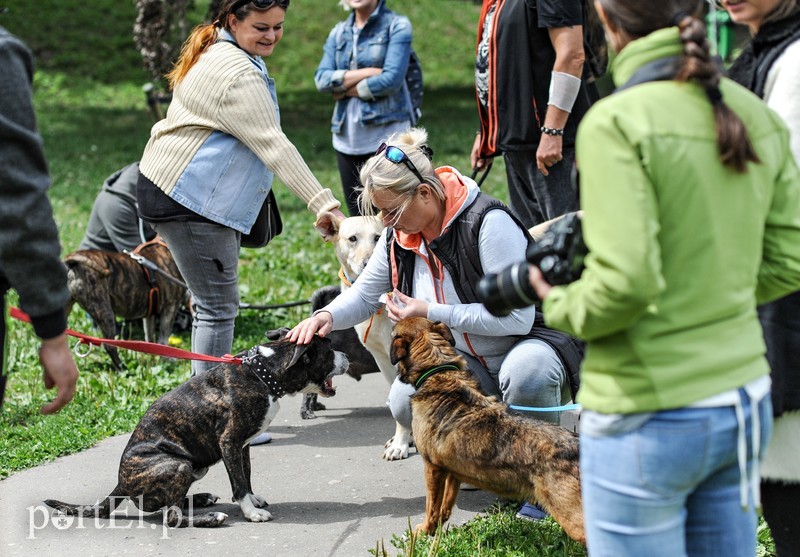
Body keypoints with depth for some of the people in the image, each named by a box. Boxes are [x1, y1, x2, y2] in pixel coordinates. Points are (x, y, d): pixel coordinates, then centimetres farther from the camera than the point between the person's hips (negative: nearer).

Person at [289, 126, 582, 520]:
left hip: (527, 343, -6)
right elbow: (365, 295, 11)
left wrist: (431, 312, -27)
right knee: (405, 400, -23)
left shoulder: (488, 223, -25)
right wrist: (326, 316, -13)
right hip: (466, 360, 6)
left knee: (525, 375, -41)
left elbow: (517, 318, -28)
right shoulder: (399, 235, -4)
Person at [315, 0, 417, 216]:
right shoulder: (338, 32, 13)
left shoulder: (397, 26, -2)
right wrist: (366, 73, -12)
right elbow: (322, 79, -1)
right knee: (358, 216, 9)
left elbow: (391, 79, -13)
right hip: (347, 137, 5)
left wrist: (346, 88, -3)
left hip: (387, 135, -5)